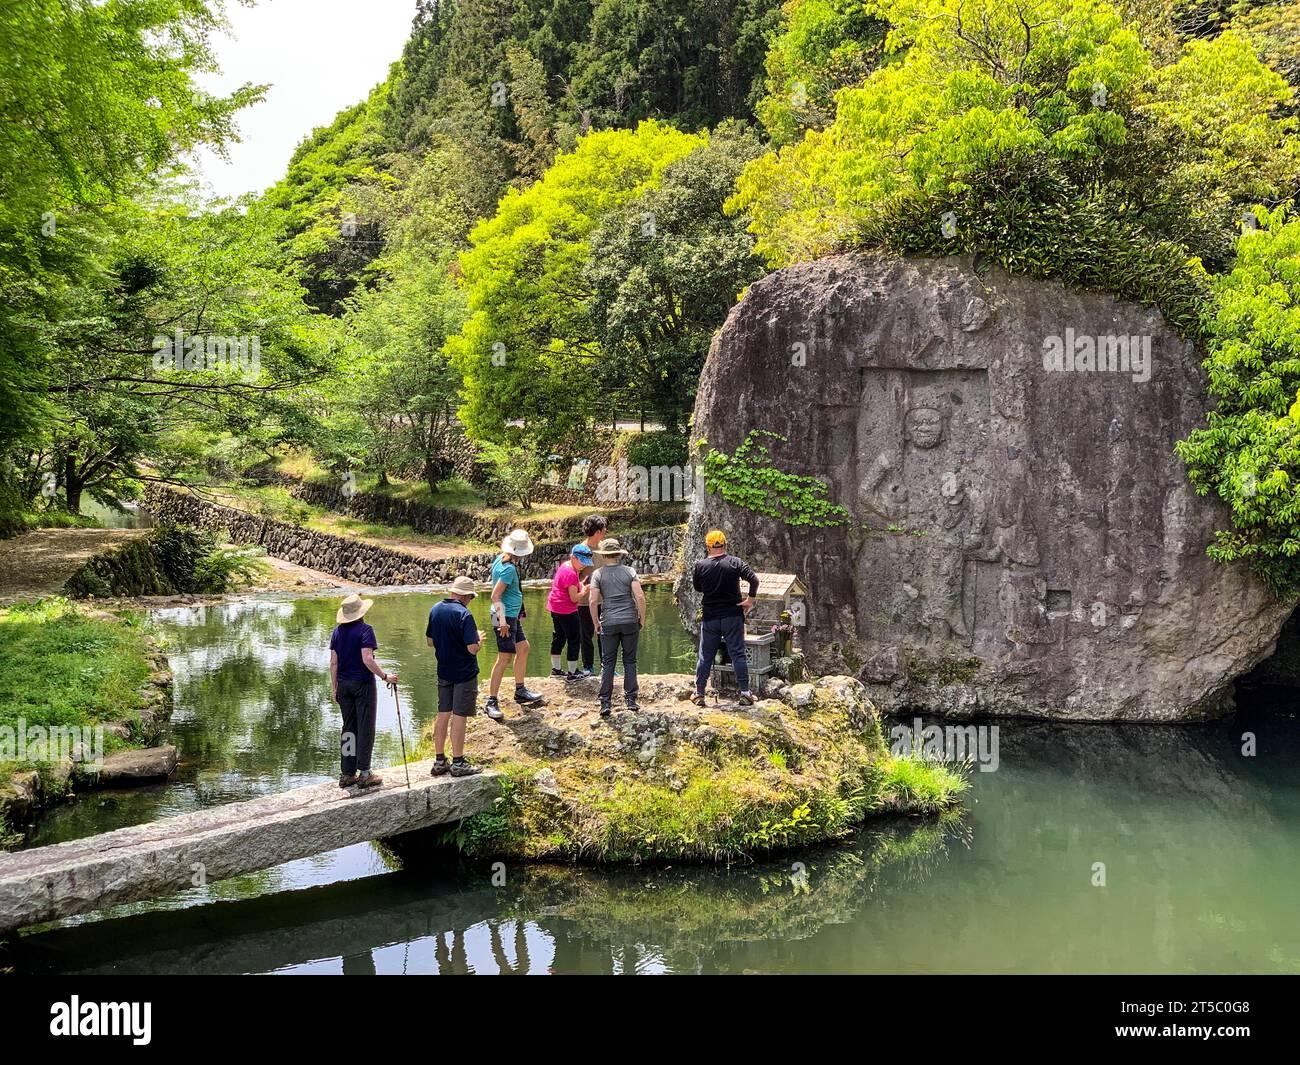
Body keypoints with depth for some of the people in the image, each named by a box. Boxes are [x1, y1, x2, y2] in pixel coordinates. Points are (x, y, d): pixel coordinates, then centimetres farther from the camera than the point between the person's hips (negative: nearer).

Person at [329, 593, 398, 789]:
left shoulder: (337, 632, 5)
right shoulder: (365, 630, -12)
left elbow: (333, 662, 5)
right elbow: (367, 659, -20)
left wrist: (334, 688, 11)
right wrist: (385, 677, -12)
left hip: (344, 684, 6)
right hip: (363, 684, -6)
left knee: (348, 728, 13)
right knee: (365, 728, 1)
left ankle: (347, 773, 15)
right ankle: (364, 774, 3)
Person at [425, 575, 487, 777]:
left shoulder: (435, 610, 1)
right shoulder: (463, 614, -21)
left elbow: (430, 641, 11)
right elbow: (473, 648, -23)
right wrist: (480, 638, -3)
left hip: (444, 672, 7)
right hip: (464, 673, -6)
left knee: (443, 715, 13)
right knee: (459, 717, 1)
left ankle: (439, 761, 19)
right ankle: (458, 763, 8)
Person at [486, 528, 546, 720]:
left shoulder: (501, 559, 6)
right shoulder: (509, 569, -22)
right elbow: (495, 596, -25)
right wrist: (502, 622, -28)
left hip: (511, 616, 10)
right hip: (505, 617, -10)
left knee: (523, 647, 19)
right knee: (505, 658, -9)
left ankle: (520, 691, 29)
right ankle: (491, 702, -6)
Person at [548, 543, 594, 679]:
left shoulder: (564, 565, 8)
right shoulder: (571, 574, -22)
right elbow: (574, 598, -21)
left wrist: (580, 585, 2)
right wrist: (584, 591, -6)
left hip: (555, 607, 10)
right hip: (566, 611, -10)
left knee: (558, 637, 19)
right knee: (574, 639, -2)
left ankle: (555, 669, 29)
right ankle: (572, 673, 1)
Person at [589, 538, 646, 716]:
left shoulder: (598, 574, -2)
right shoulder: (629, 571, 0)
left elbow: (593, 601, -8)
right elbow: (640, 596, -9)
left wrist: (596, 622, 5)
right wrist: (642, 618, 2)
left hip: (609, 623, -1)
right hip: (630, 621, 1)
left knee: (607, 663, 5)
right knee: (630, 661, 10)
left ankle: (605, 703, 1)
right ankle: (631, 699, 11)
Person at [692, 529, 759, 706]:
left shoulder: (700, 566, -4)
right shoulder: (735, 563, -6)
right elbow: (754, 579, -14)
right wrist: (750, 599, -6)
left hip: (709, 618, 1)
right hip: (733, 616, -1)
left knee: (705, 657, 9)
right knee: (738, 654, 4)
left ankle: (699, 694, 14)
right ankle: (745, 693, 4)